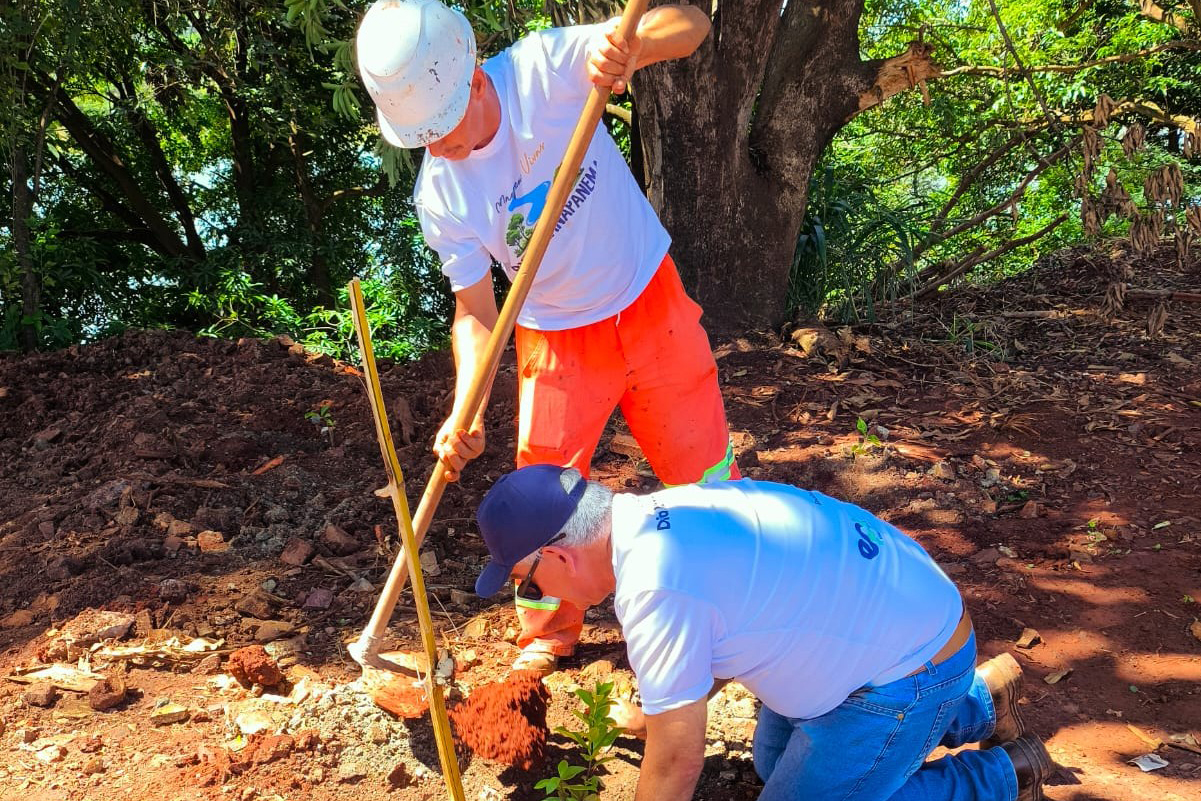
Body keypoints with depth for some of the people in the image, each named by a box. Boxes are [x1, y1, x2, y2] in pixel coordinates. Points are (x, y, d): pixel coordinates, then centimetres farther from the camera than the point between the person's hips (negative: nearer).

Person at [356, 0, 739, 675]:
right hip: (557, 339, 1)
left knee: (705, 469, 9)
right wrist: (466, 414, -27)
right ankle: (551, 631, 30)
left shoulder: (544, 68, -23)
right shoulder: (440, 195, -17)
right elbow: (476, 311, -11)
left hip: (651, 304, -1)